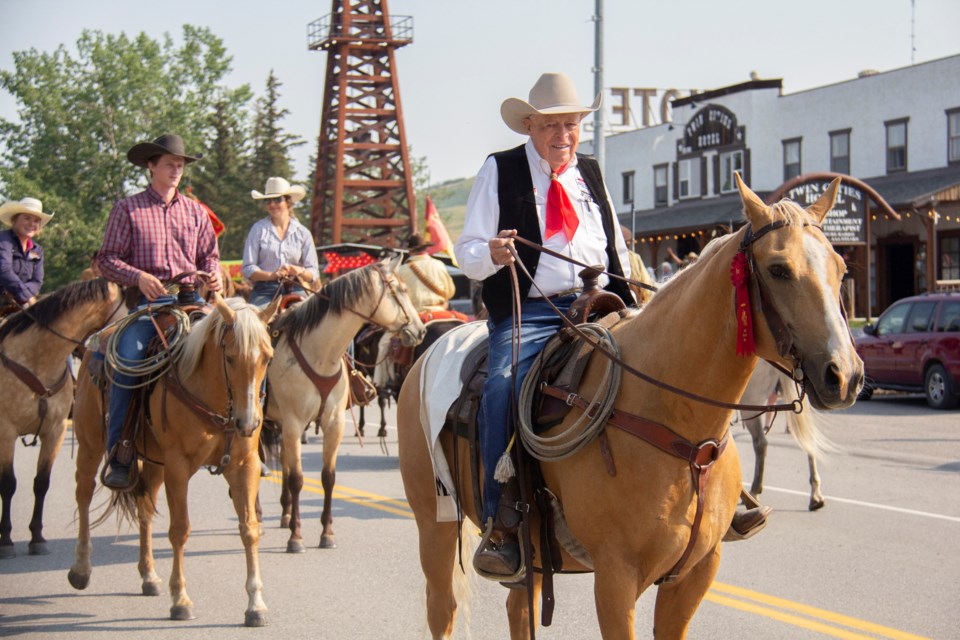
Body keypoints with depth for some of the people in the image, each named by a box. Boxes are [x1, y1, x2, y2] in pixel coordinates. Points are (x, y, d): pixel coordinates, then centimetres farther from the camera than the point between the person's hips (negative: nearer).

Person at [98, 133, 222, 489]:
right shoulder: (128, 209, 7)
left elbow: (209, 255, 21)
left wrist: (213, 274, -1)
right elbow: (108, 259, 3)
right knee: (128, 362, -23)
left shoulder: (195, 212, 18)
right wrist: (138, 277, -14)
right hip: (147, 300, -3)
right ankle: (118, 456, -14)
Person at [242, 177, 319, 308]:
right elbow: (248, 269, 2)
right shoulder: (258, 229, 7)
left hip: (295, 290, 1)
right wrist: (272, 275, -15)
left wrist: (300, 271, -12)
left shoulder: (302, 233, 11)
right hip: (264, 291, -1)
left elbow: (314, 273, 11)